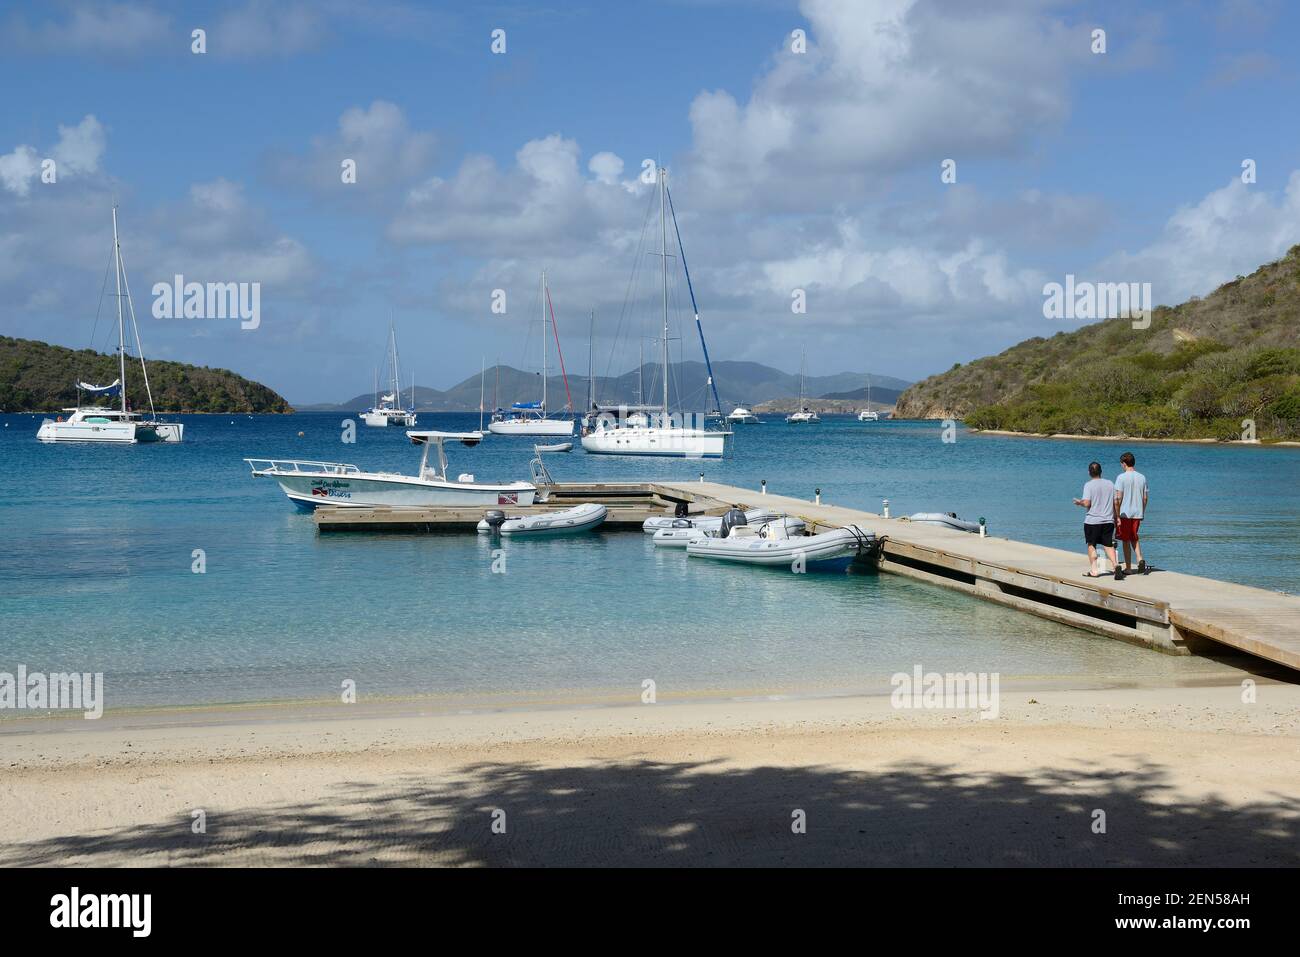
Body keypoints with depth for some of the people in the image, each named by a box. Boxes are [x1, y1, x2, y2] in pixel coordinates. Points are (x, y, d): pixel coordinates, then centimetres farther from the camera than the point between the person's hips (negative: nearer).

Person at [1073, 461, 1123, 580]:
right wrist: (1116, 518, 17)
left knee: (1091, 545, 10)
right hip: (1108, 520, 3)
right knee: (1108, 545, 6)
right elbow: (1116, 503, 7)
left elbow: (1087, 503, -16)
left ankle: (1093, 570, 10)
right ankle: (1115, 565, -16)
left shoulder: (1088, 485, -8)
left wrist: (1079, 502, 6)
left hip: (1092, 521, -3)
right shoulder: (1110, 484, 5)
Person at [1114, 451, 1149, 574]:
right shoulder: (1142, 477, 6)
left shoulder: (1122, 477, -10)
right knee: (1134, 538, 19)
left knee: (1126, 541, 4)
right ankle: (1140, 560, -2)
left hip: (1125, 513, -5)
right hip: (1138, 513, 5)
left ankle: (1128, 567, 7)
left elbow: (1118, 498, -13)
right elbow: (1145, 498, 9)